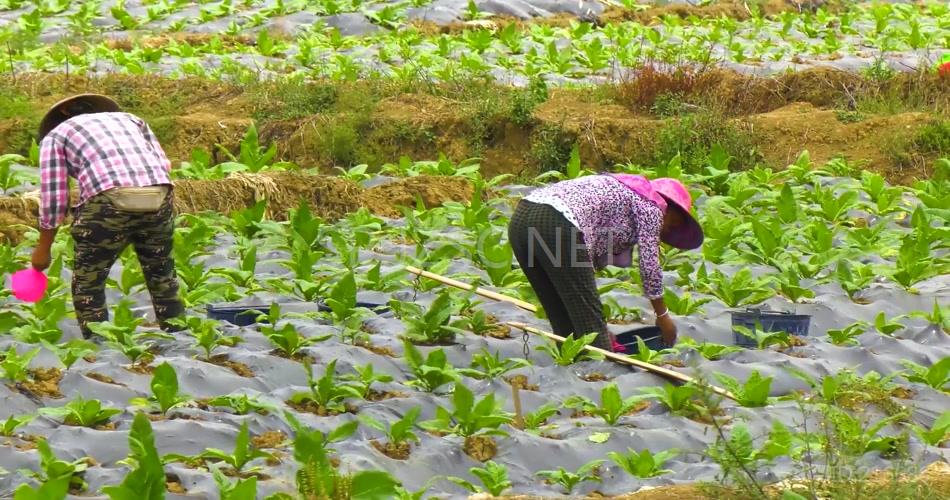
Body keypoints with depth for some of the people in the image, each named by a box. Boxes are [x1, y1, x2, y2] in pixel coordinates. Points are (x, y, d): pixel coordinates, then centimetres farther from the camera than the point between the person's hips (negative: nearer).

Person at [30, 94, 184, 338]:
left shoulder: (55, 136, 21)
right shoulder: (129, 119, 33)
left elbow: (53, 200, 14)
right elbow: (164, 164, 20)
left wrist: (43, 250, 23)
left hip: (110, 199, -4)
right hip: (159, 196, 4)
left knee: (87, 284, 10)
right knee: (163, 278, 22)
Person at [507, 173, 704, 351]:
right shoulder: (651, 204, 13)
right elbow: (649, 265, 8)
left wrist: (599, 329, 36)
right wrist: (662, 315, 21)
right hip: (557, 224, -9)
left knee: (564, 322, 17)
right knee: (587, 318, 0)